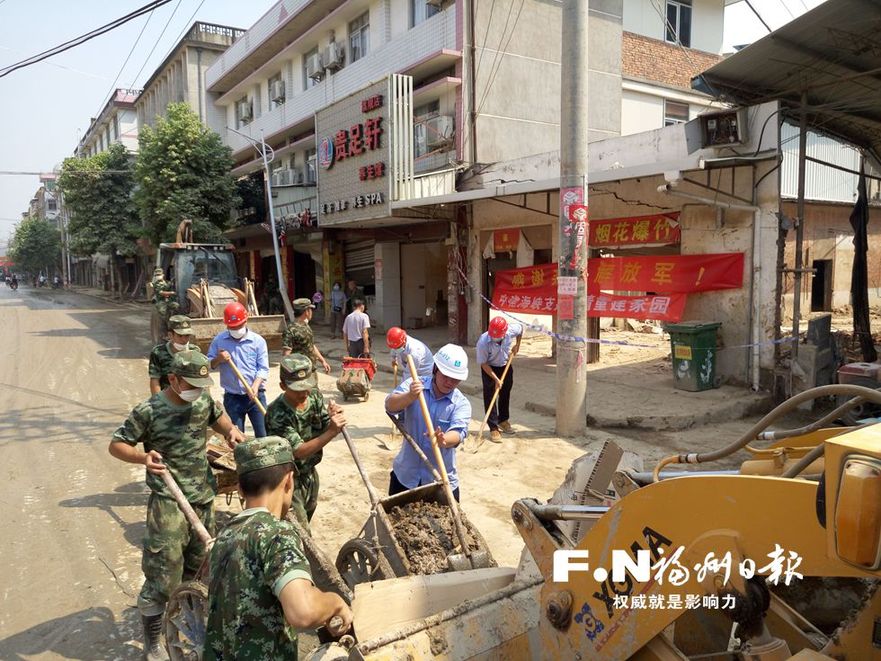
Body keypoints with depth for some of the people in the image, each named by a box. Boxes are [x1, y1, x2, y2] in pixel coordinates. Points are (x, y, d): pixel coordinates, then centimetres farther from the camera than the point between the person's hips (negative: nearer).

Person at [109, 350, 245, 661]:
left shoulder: (204, 399, -2)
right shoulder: (148, 411, -17)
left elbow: (217, 416, 20)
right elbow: (116, 444, -9)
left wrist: (230, 430, -2)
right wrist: (142, 456, -28)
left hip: (203, 498, 6)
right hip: (168, 501, -6)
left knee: (197, 564, 21)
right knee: (163, 574, -3)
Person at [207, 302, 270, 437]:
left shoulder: (258, 340, -3)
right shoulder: (219, 340, 3)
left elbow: (263, 368, -7)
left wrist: (255, 386, -23)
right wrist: (218, 359, -15)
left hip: (256, 395, -2)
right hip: (232, 397, 2)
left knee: (263, 434, 0)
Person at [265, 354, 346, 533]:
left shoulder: (314, 396, -11)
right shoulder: (277, 414, -30)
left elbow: (326, 431, -7)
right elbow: (299, 451, -33)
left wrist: (334, 419, -30)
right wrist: (331, 432, -44)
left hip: (310, 472, 7)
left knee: (309, 511, 28)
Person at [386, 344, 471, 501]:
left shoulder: (461, 403, -9)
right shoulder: (415, 385, -7)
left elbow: (458, 434, -25)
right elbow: (390, 406, -22)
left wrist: (443, 440, -48)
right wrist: (410, 396, -44)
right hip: (405, 474, 1)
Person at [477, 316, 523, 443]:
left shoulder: (511, 330, -28)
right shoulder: (483, 342, -35)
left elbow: (521, 328, -1)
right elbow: (483, 363, -23)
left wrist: (517, 345, -2)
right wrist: (496, 379, -25)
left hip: (505, 366, 4)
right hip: (489, 369, -4)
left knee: (505, 394, 17)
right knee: (490, 397, -7)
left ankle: (503, 420, 36)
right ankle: (493, 428, -1)